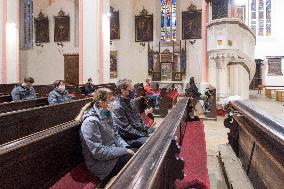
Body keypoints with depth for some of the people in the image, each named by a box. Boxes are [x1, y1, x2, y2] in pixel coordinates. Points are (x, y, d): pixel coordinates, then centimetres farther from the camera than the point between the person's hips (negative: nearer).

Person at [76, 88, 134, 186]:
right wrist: (124, 151, -22)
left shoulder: (106, 114, 2)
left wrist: (126, 148, -7)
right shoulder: (91, 121, -24)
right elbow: (98, 152, -25)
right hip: (100, 163, -8)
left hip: (113, 152, 8)